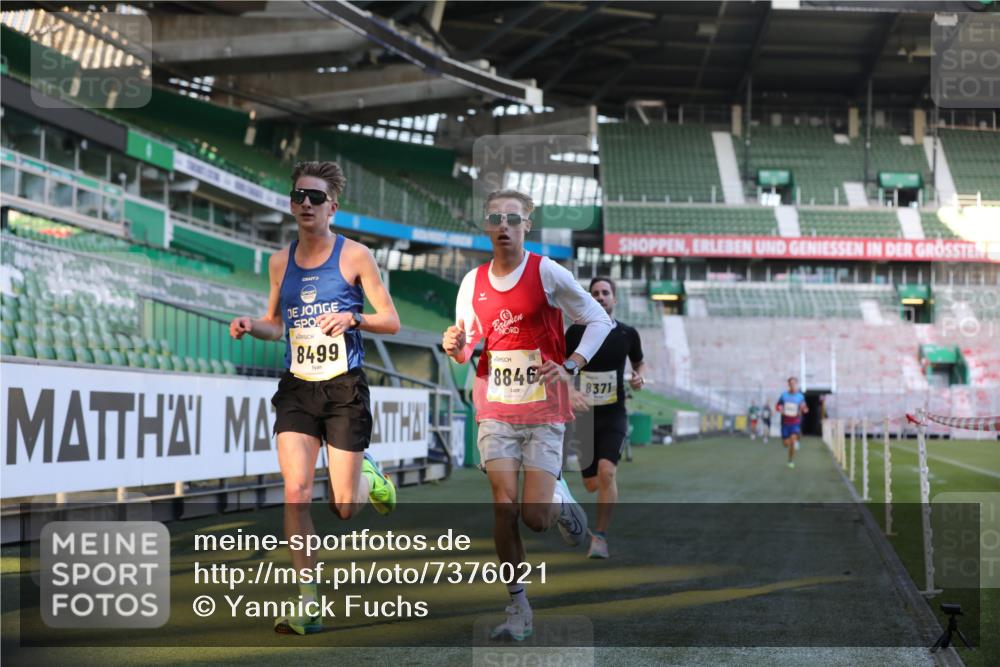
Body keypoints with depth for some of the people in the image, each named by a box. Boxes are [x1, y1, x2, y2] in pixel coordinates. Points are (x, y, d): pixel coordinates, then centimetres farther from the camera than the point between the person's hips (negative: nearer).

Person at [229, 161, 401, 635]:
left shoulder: (354, 256, -3)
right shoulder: (280, 262, 8)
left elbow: (391, 321, -1)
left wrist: (352, 318, -19)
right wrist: (250, 327, 0)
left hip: (345, 388, -3)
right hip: (297, 388, 3)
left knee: (343, 508, 0)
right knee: (296, 492, -14)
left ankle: (370, 480, 37)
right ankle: (308, 604, -6)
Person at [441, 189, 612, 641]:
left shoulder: (547, 273, -6)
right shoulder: (473, 282, 5)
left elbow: (599, 320, 0)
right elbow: (466, 350, 12)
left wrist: (570, 366, -13)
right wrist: (455, 347, -12)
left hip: (544, 411, -3)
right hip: (494, 410, 3)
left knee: (535, 518, -9)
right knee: (504, 506, -6)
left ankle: (560, 500, 29)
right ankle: (518, 609, 6)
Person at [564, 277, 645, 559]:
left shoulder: (628, 334, 0)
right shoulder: (576, 332, -5)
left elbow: (639, 363, 19)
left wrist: (639, 378, -4)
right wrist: (570, 392, -25)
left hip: (614, 415, -1)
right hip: (584, 415, 1)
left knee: (606, 472, -22)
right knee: (592, 485, 7)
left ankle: (600, 537, -13)